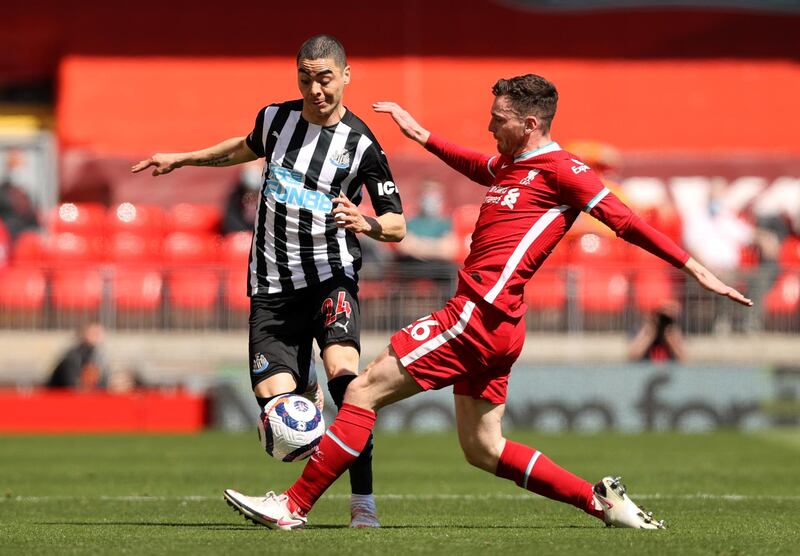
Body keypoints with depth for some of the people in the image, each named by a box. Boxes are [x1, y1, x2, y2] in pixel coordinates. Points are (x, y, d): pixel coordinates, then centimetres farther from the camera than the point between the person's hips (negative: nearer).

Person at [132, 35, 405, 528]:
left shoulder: (362, 146, -7)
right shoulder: (276, 118, 5)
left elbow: (397, 225, -3)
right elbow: (249, 147, 30)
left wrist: (366, 224, -25)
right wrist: (183, 159, 35)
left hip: (331, 276, -3)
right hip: (272, 286, 3)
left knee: (344, 374, -29)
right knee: (275, 408, -11)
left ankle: (363, 503, -25)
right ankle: (304, 384, 28)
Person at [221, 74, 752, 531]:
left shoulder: (559, 169, -8)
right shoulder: (509, 164, 17)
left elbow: (623, 219, -9)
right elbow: (475, 165, 41)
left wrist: (694, 267, -10)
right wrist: (421, 134, 43)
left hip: (482, 315, -10)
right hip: (486, 322, 10)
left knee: (364, 390, -8)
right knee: (483, 449, 13)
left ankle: (294, 505, -4)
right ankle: (601, 500, 12)